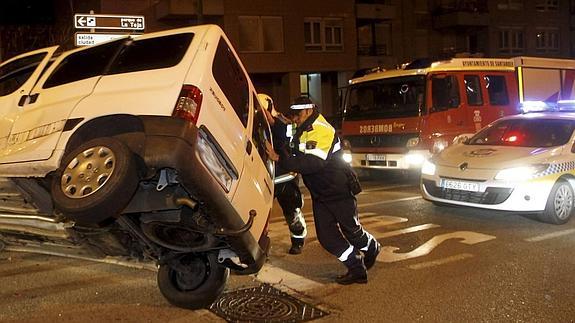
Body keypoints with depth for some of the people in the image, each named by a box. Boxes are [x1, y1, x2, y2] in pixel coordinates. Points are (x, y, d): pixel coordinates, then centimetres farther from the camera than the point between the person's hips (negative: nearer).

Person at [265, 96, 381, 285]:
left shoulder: (321, 130, -24)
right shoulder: (303, 130, 6)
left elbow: (313, 163, -35)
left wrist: (280, 159, -39)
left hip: (340, 191, -9)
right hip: (320, 194, 9)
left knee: (352, 230, 7)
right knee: (326, 236, 3)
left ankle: (372, 248, 39)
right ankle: (357, 270, 13)